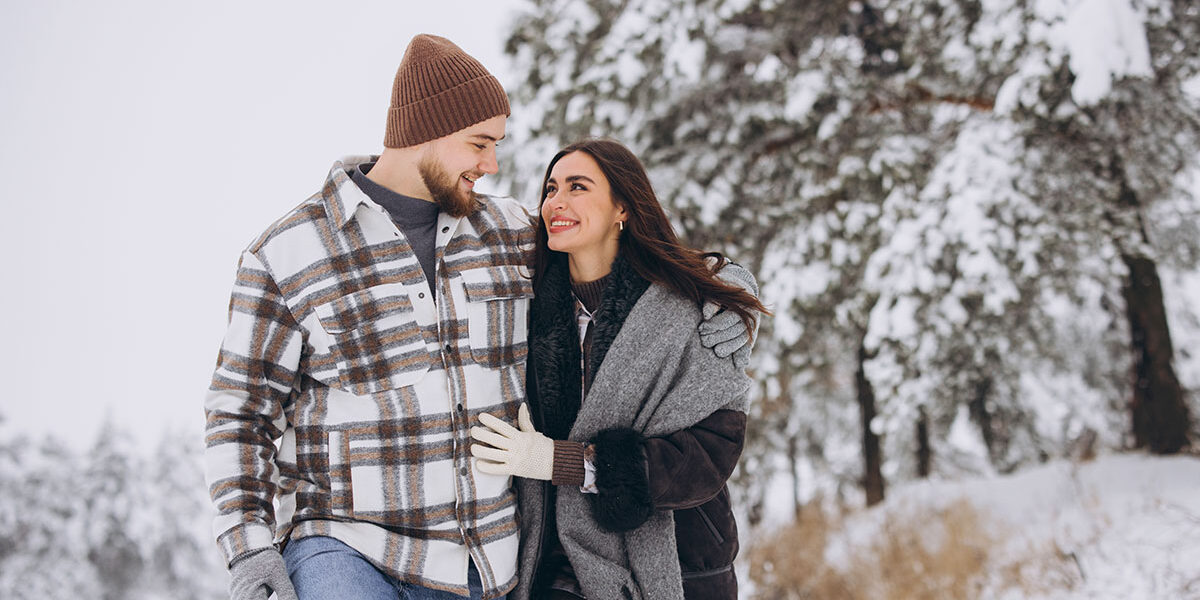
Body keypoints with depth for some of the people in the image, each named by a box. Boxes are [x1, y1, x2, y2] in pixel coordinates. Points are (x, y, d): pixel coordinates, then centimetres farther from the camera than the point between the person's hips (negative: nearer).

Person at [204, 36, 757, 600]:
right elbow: (242, 412, -1)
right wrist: (247, 547, -12)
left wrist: (721, 320, 1)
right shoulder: (288, 256, -5)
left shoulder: (511, 236, 6)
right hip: (343, 550, -4)